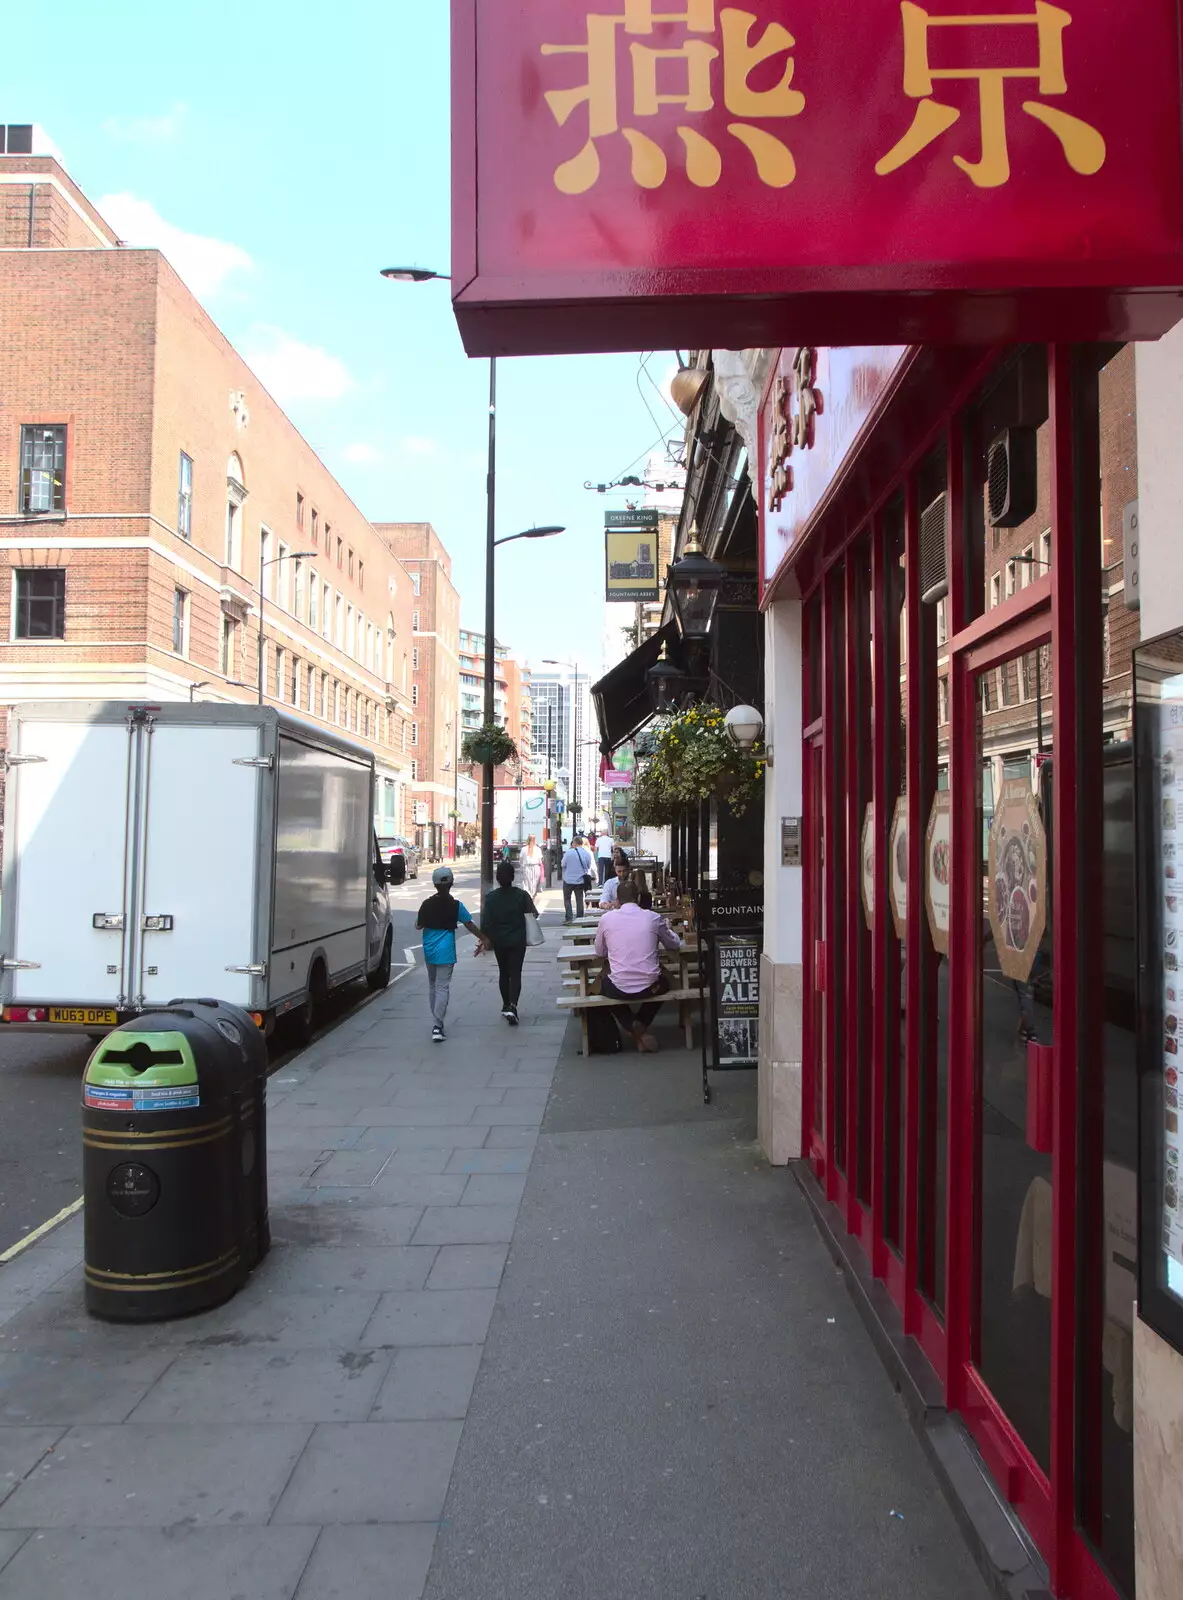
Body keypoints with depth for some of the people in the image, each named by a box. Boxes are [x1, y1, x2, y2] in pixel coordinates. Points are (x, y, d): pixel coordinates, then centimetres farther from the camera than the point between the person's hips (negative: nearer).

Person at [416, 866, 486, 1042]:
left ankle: (437, 1021, 26)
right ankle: (437, 1025, -16)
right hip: (445, 950, -3)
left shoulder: (427, 904, -1)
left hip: (429, 950, 3)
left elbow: (419, 925, 5)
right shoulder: (456, 905, -7)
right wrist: (483, 939, 11)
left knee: (432, 985, 18)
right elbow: (470, 925, -2)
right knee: (442, 987, -4)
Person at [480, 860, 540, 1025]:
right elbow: (534, 914, -6)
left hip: (499, 942, 1)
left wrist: (485, 938, 2)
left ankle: (506, 1005, 28)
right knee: (515, 974, 0)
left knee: (503, 973, 18)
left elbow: (485, 921, -10)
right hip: (518, 941, -1)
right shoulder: (522, 895, -9)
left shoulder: (490, 897, -9)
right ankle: (512, 1006, -18)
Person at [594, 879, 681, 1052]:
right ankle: (642, 1024, 19)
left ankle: (631, 1026, 16)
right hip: (649, 987, 1)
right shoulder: (653, 917, -2)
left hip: (619, 989, -1)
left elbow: (599, 951, 10)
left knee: (604, 984, 36)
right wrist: (666, 929, 34)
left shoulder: (606, 918, -3)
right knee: (663, 982, 37)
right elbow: (675, 945, 14)